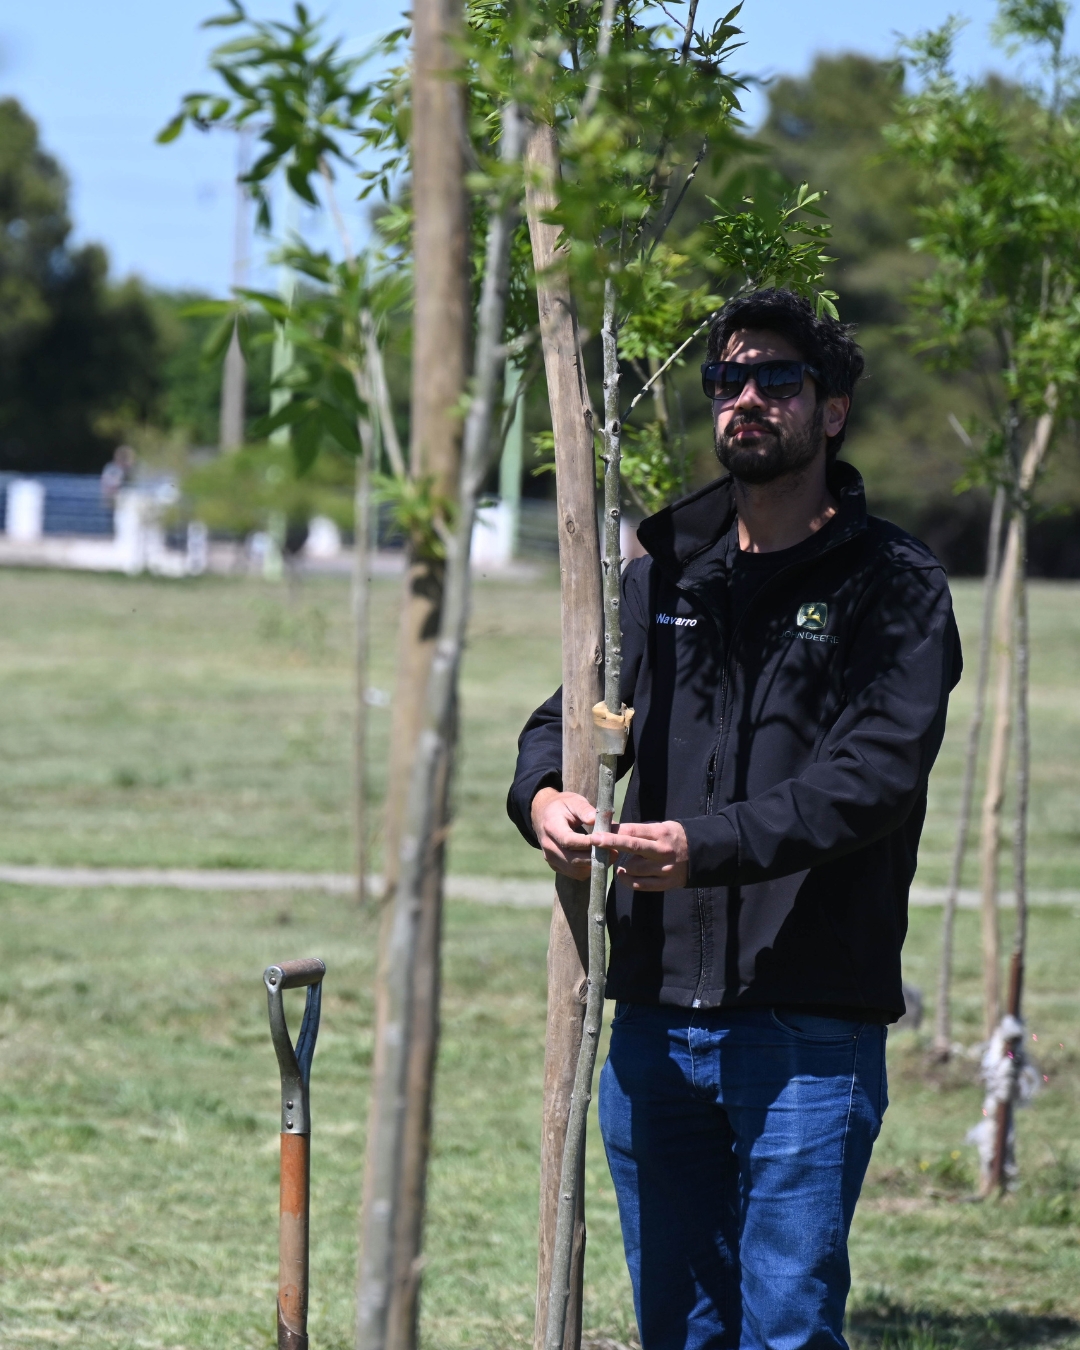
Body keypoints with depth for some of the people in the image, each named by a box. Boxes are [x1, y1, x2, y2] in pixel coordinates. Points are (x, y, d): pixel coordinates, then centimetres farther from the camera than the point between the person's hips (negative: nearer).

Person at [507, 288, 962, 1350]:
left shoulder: (893, 586, -1)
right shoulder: (662, 576, 15)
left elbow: (872, 774, -14)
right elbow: (574, 714, 14)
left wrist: (707, 845, -27)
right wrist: (543, 794, -11)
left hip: (810, 1027, -5)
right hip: (655, 1015, 5)